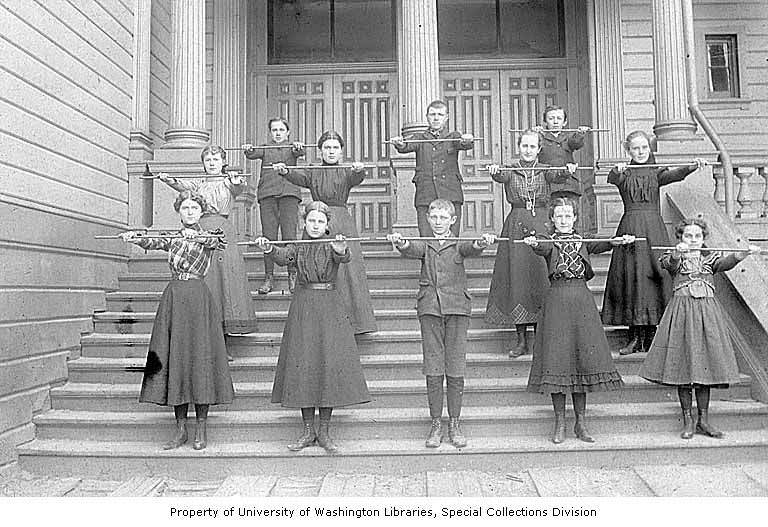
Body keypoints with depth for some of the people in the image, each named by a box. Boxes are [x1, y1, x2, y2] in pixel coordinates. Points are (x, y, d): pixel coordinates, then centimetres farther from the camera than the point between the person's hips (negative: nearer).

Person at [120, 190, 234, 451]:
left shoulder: (209, 237, 8)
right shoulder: (173, 239, 16)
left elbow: (216, 242, -16)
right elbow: (152, 243, -4)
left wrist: (195, 235, -34)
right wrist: (134, 238, -24)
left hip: (198, 299, -3)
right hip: (173, 299, 3)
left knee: (199, 359, -5)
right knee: (174, 360, 2)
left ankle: (201, 429, 5)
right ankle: (180, 428, 11)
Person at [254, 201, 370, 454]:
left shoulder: (334, 246, 2)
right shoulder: (297, 246, 7)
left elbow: (345, 258, -21)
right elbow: (283, 257, -14)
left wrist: (341, 249, -44)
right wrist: (269, 249, -36)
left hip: (329, 309, -1)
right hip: (302, 307, 2)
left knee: (331, 365, -4)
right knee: (302, 367, 2)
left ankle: (324, 431, 9)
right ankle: (308, 431, 14)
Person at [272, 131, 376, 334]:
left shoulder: (347, 172, 10)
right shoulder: (312, 172, 11)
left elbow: (356, 178, -13)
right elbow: (298, 177, -10)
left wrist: (359, 170, -36)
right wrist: (284, 171, -31)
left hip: (343, 223, 0)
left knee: (347, 268, -6)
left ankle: (351, 318, 3)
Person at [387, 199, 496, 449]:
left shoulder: (459, 245, 11)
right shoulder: (424, 246, 12)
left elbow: (472, 248, -12)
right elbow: (410, 249, -10)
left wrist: (483, 242, -35)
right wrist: (399, 242, -33)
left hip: (457, 308, 0)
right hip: (429, 308, 1)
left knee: (456, 369, 2)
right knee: (433, 369, 2)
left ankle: (454, 424, 14)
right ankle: (436, 424, 13)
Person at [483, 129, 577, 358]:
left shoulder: (544, 170, 9)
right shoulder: (510, 170, 8)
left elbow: (557, 176, -13)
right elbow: (501, 177, -15)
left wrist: (567, 171, -35)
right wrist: (494, 171, -38)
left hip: (541, 224, 0)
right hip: (516, 225, 0)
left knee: (541, 277, -4)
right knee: (516, 278, -2)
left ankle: (539, 336, 7)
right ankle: (521, 338, 7)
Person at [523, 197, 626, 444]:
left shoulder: (584, 242, 12)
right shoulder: (549, 243, 6)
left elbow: (601, 245, -10)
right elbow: (542, 249, -19)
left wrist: (619, 240, -32)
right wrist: (532, 243, -42)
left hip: (582, 301, 2)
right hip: (557, 300, -2)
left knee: (584, 357, 3)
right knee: (557, 358, -2)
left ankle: (580, 422, 16)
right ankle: (559, 422, 10)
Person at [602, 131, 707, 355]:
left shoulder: (656, 172, 11)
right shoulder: (623, 174, 8)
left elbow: (674, 175, -10)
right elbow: (612, 179, -15)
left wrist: (692, 167, -30)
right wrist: (617, 170, -38)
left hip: (654, 227, 1)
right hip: (630, 226, 0)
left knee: (656, 275, -4)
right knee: (631, 277, -2)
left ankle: (652, 336, 5)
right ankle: (635, 338, 6)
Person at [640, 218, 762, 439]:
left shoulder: (710, 257, 13)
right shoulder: (674, 258, 7)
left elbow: (725, 263, -9)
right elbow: (670, 263, -18)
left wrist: (744, 253, -30)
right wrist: (678, 252, -40)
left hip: (708, 311, 3)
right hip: (682, 311, -2)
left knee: (705, 366, 4)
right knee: (682, 365, -1)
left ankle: (703, 420, 15)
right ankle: (687, 421, 9)